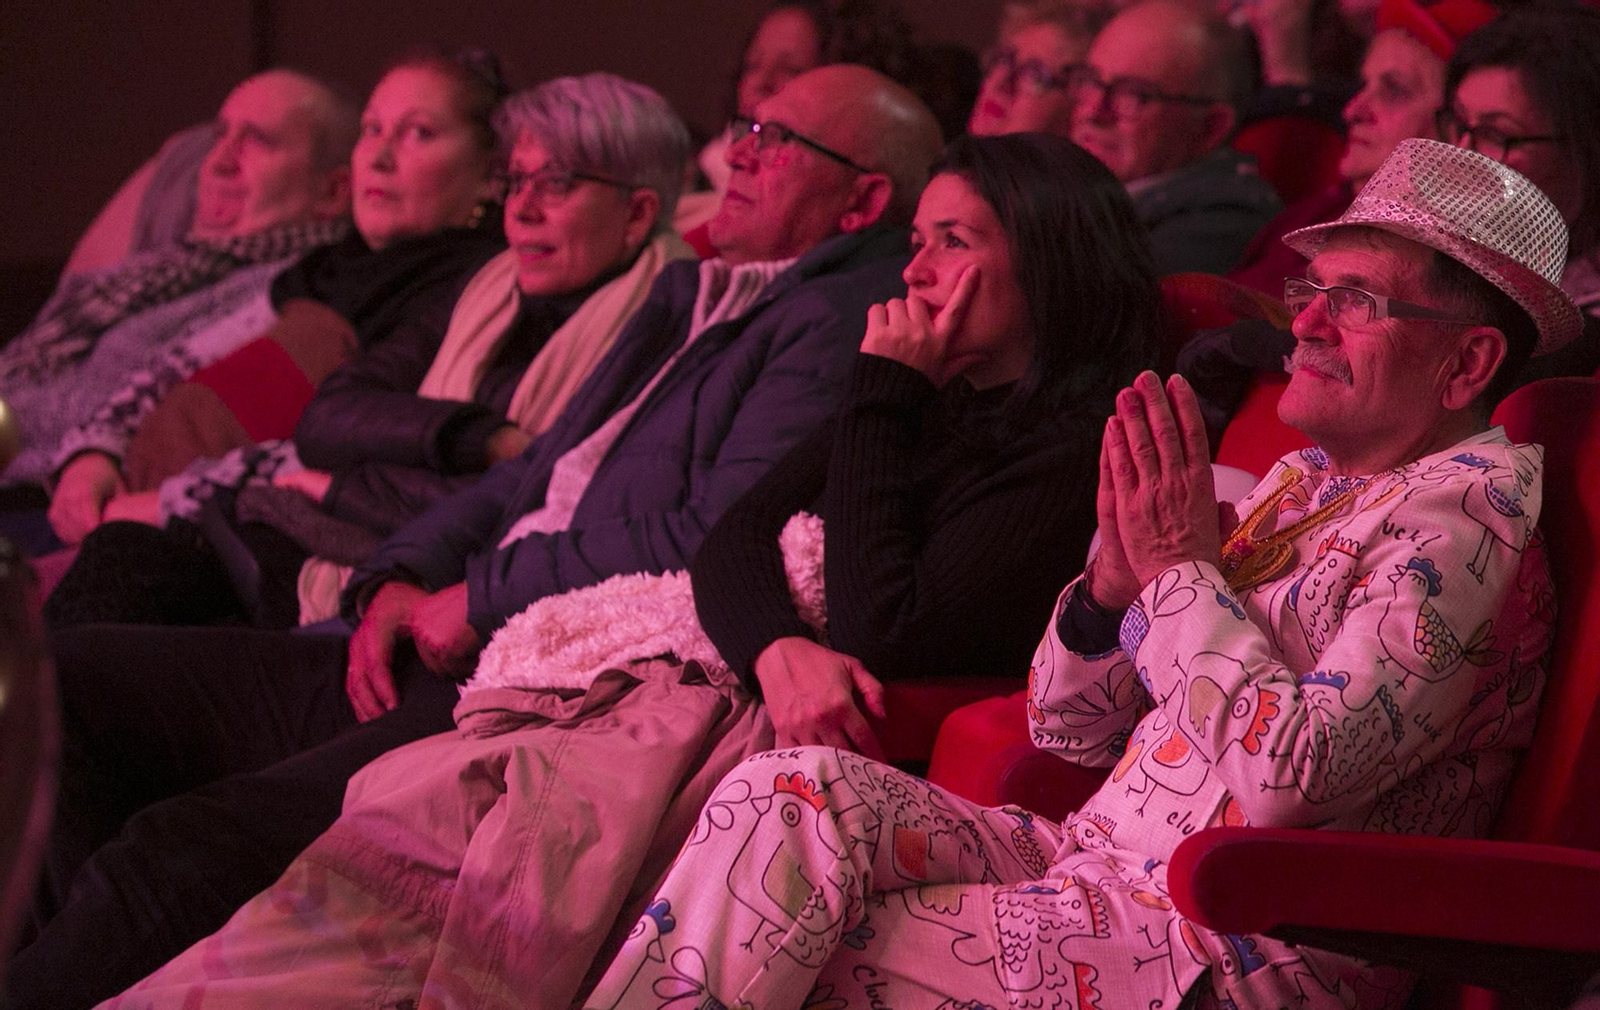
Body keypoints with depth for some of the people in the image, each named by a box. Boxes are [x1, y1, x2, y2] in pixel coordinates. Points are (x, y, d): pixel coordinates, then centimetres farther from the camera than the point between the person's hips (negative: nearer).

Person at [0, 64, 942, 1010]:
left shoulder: (838, 321, -6)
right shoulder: (687, 294, 24)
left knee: (184, 844, -26)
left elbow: (711, 541, -18)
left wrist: (481, 598, -8)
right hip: (440, 652, 10)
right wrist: (398, 581, 5)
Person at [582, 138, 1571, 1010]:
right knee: (798, 794, -12)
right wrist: (1118, 573, -4)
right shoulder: (1298, 483, 17)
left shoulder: (1470, 510, -10)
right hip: (1093, 869, 8)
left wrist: (1183, 565, -13)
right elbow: (1068, 728, 15)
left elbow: (1295, 771, -24)